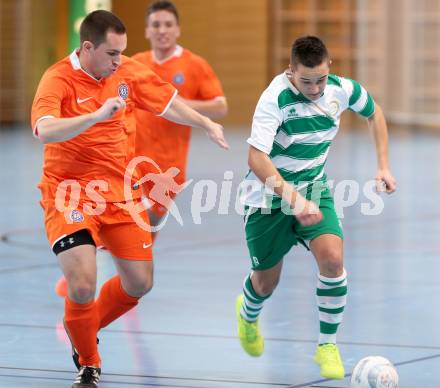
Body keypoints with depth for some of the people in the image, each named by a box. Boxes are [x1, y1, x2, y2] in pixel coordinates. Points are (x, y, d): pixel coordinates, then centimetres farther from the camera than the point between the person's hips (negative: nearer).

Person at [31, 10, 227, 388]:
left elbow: (167, 102, 16)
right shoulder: (58, 80, -17)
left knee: (140, 283, 7)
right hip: (70, 192, -5)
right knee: (83, 285, -18)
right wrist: (97, 115, -46)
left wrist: (206, 124, 16)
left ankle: (84, 331, 34)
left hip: (120, 191, 6)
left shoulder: (129, 71, -1)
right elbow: (45, 130, -35)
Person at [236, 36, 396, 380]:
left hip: (313, 190, 3)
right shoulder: (275, 99, -28)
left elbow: (374, 113, 11)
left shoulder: (342, 90, -13)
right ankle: (248, 314, 49)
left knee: (332, 258, -21)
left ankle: (328, 345, -3)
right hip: (269, 196, -3)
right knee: (266, 283, 10)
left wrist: (384, 166, 4)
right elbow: (257, 158, -37)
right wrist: (294, 199, -47)